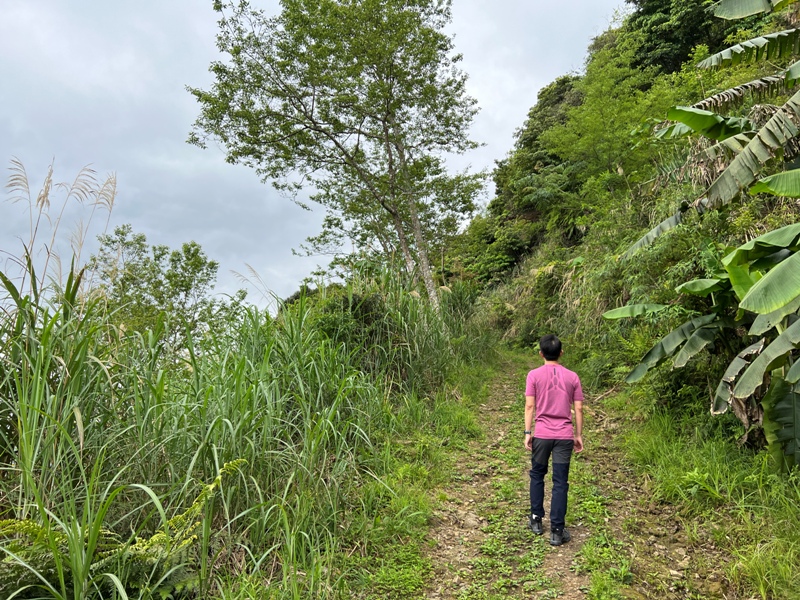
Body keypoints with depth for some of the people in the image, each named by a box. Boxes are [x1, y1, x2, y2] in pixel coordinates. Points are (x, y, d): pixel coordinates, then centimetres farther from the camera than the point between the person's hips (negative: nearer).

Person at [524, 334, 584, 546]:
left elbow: (530, 406, -7)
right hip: (564, 436, 1)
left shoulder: (534, 375, -5)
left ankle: (536, 520, 26)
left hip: (541, 435, -1)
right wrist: (579, 435, 10)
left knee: (537, 476, 18)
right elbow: (578, 409, 2)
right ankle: (557, 531, 6)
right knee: (560, 483, 4)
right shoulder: (572, 377, 1)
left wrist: (528, 433, -2)